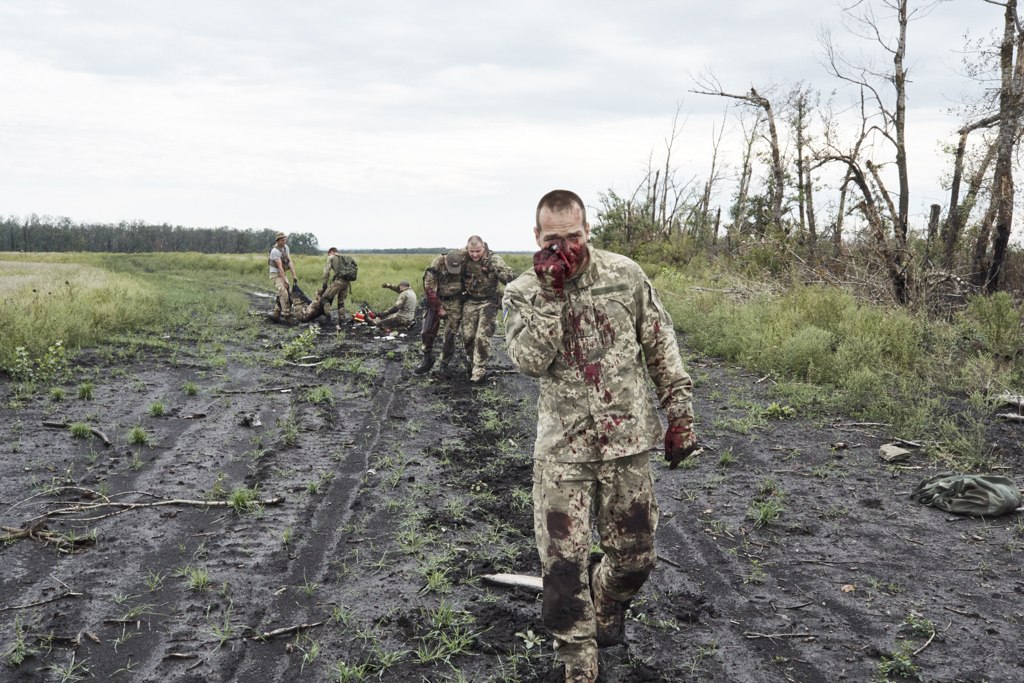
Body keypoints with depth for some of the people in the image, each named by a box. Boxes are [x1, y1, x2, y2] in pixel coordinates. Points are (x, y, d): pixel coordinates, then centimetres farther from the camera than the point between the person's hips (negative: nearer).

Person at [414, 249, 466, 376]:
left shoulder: (463, 259, -18)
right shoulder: (435, 266, -23)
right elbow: (429, 289, -17)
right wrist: (439, 309, -13)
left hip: (454, 302, 0)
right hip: (436, 300, 0)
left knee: (450, 335, -4)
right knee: (427, 332, -1)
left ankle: (444, 364, 10)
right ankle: (427, 360, 18)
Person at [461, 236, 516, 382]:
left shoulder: (493, 259, -17)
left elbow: (510, 277, -23)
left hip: (488, 303, -4)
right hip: (470, 302, 4)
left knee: (482, 337, -10)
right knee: (467, 336, 6)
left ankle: (479, 369, -2)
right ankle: (472, 364, 27)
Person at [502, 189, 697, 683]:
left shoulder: (625, 275, -1)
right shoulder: (522, 294, -2)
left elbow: (661, 346, 5)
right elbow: (531, 361, -17)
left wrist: (680, 413, 3)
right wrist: (550, 292, -21)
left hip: (627, 439, 1)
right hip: (562, 445, -1)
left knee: (635, 555, 10)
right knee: (563, 563, -3)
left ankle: (607, 606, 43)